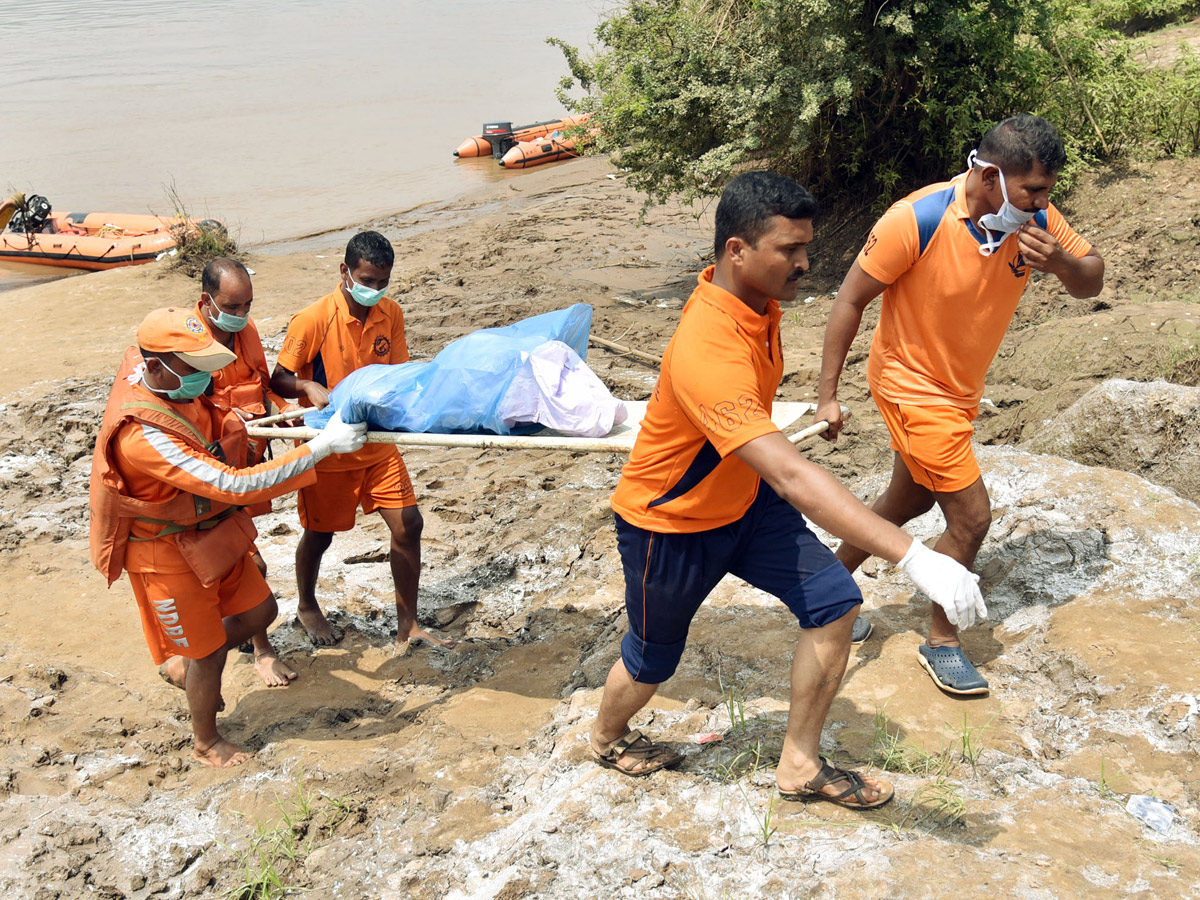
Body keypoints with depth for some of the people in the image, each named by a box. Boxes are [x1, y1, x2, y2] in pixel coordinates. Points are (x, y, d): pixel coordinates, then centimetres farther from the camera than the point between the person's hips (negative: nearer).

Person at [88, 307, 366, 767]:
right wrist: (322, 446, -40)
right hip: (168, 554, -8)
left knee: (259, 611, 17)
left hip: (212, 531, 8)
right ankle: (205, 742, 35)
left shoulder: (175, 386, -12)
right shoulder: (143, 435, -38)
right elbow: (233, 486, -41)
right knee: (210, 652, 9)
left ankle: (184, 663, 42)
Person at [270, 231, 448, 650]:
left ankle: (407, 627, 14)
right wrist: (310, 387, -33)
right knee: (320, 533, 12)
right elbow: (278, 381, -12)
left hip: (378, 441, 4)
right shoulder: (313, 320, -19)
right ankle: (306, 607, 42)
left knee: (408, 524, -1)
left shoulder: (391, 313, -3)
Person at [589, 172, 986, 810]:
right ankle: (606, 738, 48)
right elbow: (790, 475, -49)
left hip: (742, 499, 8)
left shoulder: (754, 300, -10)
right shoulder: (707, 352, -41)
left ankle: (801, 766, 12)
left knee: (833, 601, -4)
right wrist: (912, 556, -54)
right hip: (669, 526, -7)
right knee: (654, 657, 14)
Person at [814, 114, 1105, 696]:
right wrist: (827, 395, -18)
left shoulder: (1034, 219, -10)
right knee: (971, 516, -5)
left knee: (911, 500, 22)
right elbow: (851, 299, -19)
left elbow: (1091, 282, -2)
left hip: (960, 388, 8)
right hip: (912, 386, -7)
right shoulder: (916, 221, -27)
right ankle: (941, 642, 17)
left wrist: (1062, 262, -27)